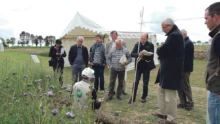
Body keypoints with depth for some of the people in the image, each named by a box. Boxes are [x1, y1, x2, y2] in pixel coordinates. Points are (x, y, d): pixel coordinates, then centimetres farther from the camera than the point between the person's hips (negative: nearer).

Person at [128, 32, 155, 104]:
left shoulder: (150, 45, -5)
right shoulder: (137, 44, 1)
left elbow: (151, 56, -13)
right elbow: (132, 54, -6)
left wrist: (143, 56, -26)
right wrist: (138, 55, -25)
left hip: (146, 67, -1)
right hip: (138, 66, 1)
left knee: (145, 83, 7)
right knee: (136, 82, 0)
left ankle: (144, 97, 24)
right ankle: (133, 97, 11)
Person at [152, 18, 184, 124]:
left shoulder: (174, 35, -19)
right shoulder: (174, 34, 16)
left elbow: (163, 50, -22)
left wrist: (158, 51, -1)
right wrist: (161, 52, 0)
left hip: (171, 70, -11)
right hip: (168, 68, 11)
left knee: (170, 95, -1)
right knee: (161, 91, 19)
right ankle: (162, 112, 32)